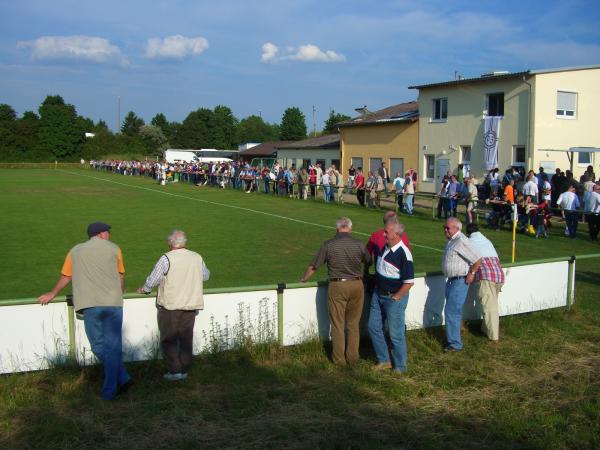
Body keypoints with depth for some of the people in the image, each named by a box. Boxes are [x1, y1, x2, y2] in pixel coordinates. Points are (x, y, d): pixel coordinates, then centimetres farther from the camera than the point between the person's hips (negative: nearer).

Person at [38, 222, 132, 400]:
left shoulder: (75, 251, 15)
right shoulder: (114, 249, 11)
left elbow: (65, 277, 21)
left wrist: (52, 294, 38)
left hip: (91, 305, 0)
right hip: (113, 303, 0)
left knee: (98, 345, 12)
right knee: (113, 346, 5)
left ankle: (122, 378, 7)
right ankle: (109, 390, 8)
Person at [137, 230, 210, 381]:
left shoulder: (167, 259, -14)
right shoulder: (197, 258, 3)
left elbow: (153, 279, -8)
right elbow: (205, 275, 19)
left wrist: (144, 289, 12)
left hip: (170, 306, -5)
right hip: (191, 305, 5)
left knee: (169, 339, 7)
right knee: (186, 338, 11)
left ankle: (174, 370, 4)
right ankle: (184, 370, 16)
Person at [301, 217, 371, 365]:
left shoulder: (328, 245, -6)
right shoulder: (359, 245, -1)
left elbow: (313, 266, -1)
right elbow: (368, 263, 17)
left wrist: (304, 279, 17)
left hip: (337, 286, -2)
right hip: (356, 285, 2)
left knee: (337, 324, 9)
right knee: (353, 324, 15)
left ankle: (339, 358, 15)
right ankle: (352, 356, 19)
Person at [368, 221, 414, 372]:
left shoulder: (403, 254, -22)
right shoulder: (384, 247, 3)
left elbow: (409, 282, -22)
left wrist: (396, 297, -15)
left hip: (394, 298, -8)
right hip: (378, 295, 9)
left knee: (396, 333, 1)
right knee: (374, 327, 13)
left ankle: (400, 367, 17)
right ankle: (384, 360, 28)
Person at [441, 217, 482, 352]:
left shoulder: (461, 242, -21)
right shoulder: (452, 240, 9)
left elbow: (478, 259, -24)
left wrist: (471, 273, -14)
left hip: (460, 282, -10)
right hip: (451, 280, 10)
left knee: (452, 312, -8)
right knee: (454, 311, 19)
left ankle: (455, 344, -1)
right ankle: (453, 337, 31)